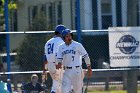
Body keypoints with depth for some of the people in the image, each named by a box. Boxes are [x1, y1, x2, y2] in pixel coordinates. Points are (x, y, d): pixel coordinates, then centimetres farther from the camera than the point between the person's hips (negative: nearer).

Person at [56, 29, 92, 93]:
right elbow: (59, 58, 11)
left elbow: (86, 56, -2)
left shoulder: (77, 45, -5)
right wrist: (59, 63, -13)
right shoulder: (61, 47, 8)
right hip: (67, 71, 4)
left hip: (76, 70, -4)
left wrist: (89, 69, -5)